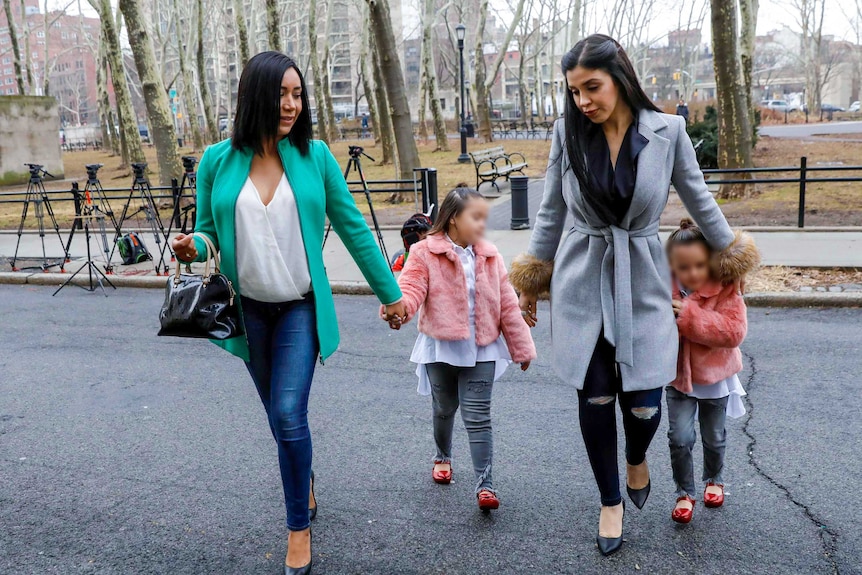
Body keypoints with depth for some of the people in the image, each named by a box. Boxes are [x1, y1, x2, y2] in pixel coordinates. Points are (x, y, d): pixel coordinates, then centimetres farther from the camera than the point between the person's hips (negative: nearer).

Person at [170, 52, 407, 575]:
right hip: (249, 309, 2)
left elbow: (353, 228, -1)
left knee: (289, 415, -11)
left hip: (301, 307, -2)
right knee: (279, 417, 15)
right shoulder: (219, 161, -4)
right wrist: (192, 247, -17)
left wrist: (390, 292, 3)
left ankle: (300, 527, 11)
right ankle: (305, 484, 44)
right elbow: (208, 231, 7)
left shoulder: (315, 156, -7)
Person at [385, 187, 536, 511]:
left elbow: (507, 305, 6)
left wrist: (522, 347, 9)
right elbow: (411, 288, -20)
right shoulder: (425, 254, -7)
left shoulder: (489, 257, 3)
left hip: (481, 349, 1)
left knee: (478, 416, -3)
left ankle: (485, 484, 2)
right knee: (444, 409, 17)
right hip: (441, 347, -1)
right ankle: (443, 457, 44)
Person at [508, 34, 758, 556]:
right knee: (595, 397, 3)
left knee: (643, 401, -4)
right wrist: (532, 277, 11)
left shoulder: (667, 131, -8)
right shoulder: (568, 131, -5)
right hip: (583, 282, 1)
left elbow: (698, 196, 7)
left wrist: (729, 251, 17)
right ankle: (611, 502, 26)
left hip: (641, 283, -1)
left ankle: (637, 457, 34)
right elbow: (552, 210, 6)